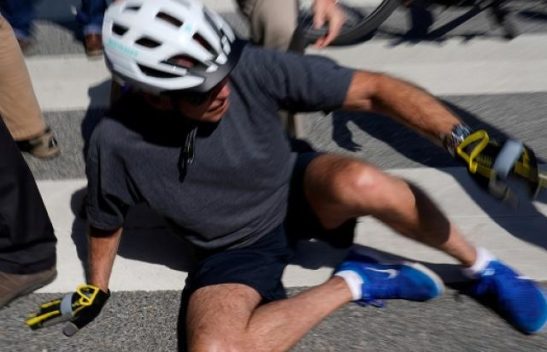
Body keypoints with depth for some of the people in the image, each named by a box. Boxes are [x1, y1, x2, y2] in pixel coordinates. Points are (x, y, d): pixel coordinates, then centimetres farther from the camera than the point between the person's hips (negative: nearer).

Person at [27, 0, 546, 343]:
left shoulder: (249, 68, -24)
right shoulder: (116, 144, -21)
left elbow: (372, 90, -20)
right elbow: (105, 223, 0)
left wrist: (460, 137, -29)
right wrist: (95, 290, 13)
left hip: (296, 193, 0)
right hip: (235, 250, 1)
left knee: (359, 183, -35)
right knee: (213, 348, -28)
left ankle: (481, 266, -6)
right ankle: (352, 283, -8)